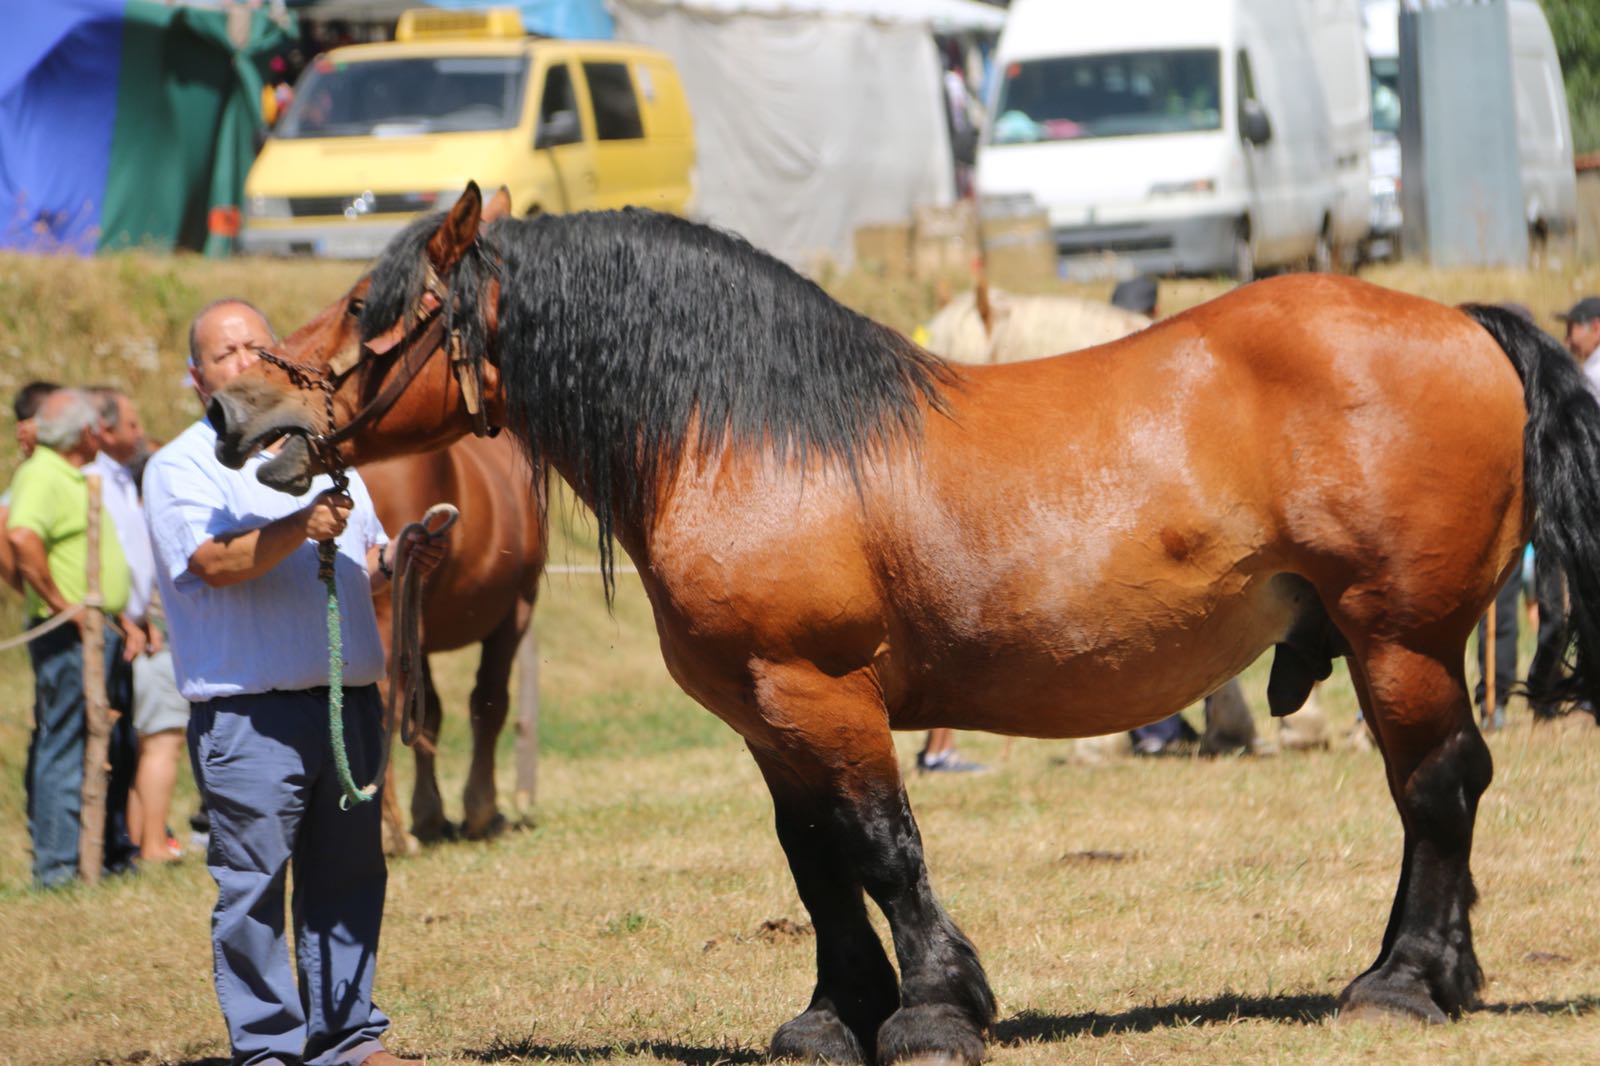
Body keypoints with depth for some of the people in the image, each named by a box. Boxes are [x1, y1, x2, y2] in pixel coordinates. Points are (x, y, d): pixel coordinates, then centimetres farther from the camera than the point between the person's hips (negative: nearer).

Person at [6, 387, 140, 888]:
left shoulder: (77, 478, 20)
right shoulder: (41, 476, -13)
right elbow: (22, 537, -31)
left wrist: (122, 620, 21)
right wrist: (64, 607, -25)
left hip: (102, 632, 10)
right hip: (70, 638, -10)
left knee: (113, 748, 15)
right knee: (66, 747, -9)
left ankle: (115, 853, 24)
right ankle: (57, 865, -8)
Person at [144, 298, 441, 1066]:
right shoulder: (181, 468, -2)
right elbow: (216, 562, -18)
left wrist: (396, 560, 4)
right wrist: (300, 529, -31)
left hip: (348, 702, 6)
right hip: (249, 715, -6)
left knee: (348, 877, 10)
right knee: (253, 886, -5)